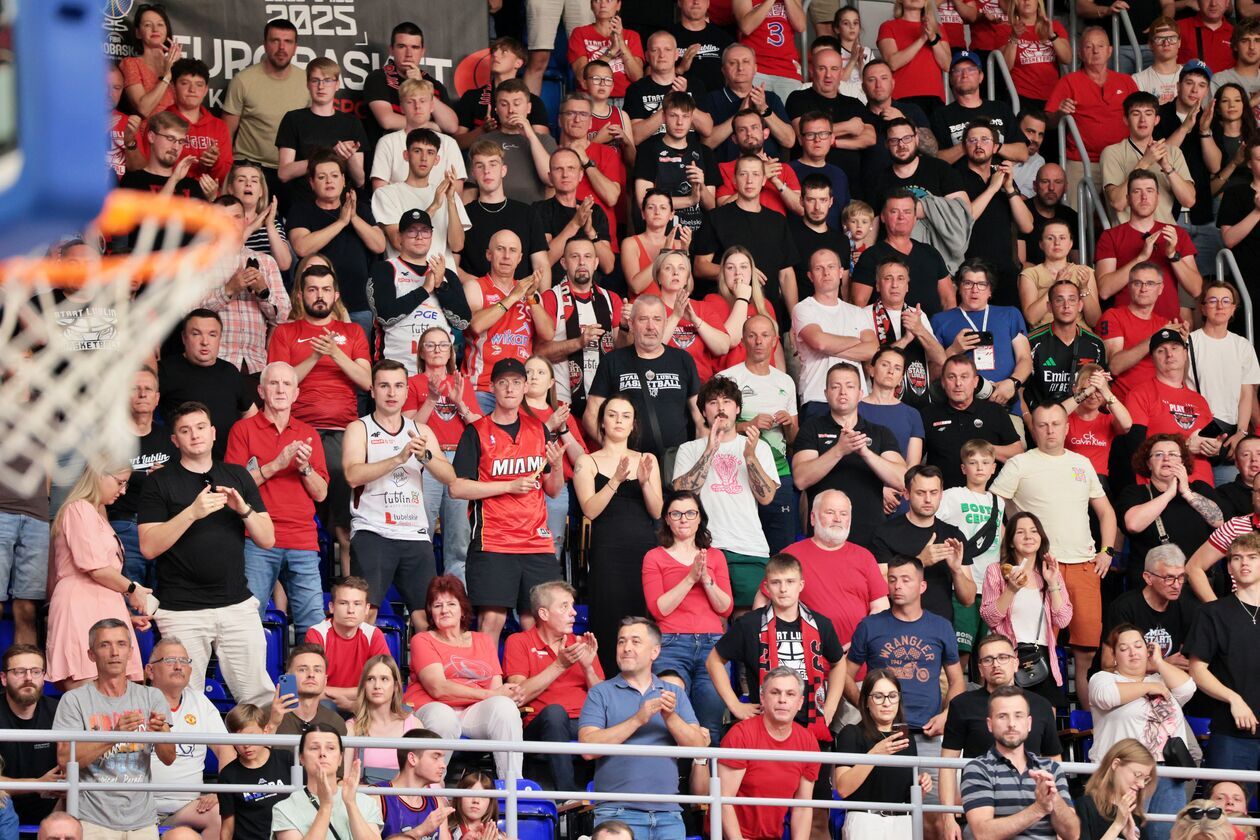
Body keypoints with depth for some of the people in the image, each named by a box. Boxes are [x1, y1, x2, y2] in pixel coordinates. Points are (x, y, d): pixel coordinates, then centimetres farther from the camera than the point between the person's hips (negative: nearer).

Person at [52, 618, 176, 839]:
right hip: (94, 820, -3)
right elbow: (65, 759, -13)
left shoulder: (151, 697, 8)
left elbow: (169, 758, 0)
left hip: (143, 821, 3)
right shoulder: (74, 700, -1)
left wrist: (159, 733, -23)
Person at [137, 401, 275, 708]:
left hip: (238, 605, 3)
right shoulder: (160, 483, 3)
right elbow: (149, 547, -8)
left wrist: (243, 509, -9)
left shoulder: (237, 476, 13)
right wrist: (193, 513, -18)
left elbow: (267, 539, 10)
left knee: (259, 697, -1)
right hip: (182, 610, -3)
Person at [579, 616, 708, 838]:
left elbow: (698, 745, 4)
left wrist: (671, 717, -12)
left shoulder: (675, 695, 15)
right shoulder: (601, 693, 5)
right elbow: (588, 746, -10)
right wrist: (638, 720, -14)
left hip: (668, 814, 3)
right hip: (619, 814, -3)